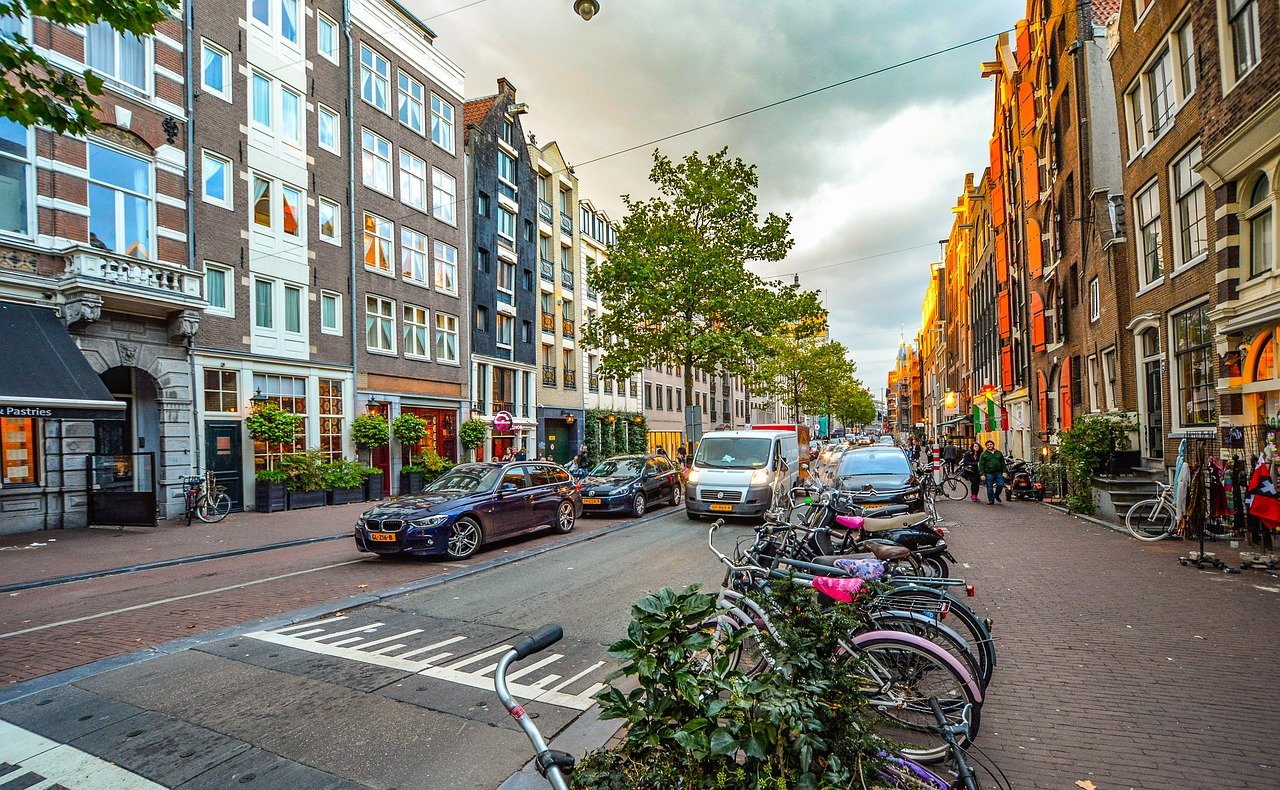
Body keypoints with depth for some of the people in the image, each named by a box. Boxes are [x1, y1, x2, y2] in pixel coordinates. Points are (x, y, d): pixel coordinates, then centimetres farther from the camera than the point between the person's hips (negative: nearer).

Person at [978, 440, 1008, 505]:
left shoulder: (999, 453, 14)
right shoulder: (983, 455, 5)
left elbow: (1003, 463, 15)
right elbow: (981, 465, 0)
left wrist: (1004, 471, 5)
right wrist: (982, 474, -9)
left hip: (998, 473, 2)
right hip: (989, 474, -2)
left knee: (1000, 485, -6)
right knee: (989, 488, 0)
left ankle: (996, 495, 20)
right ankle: (991, 500, 10)